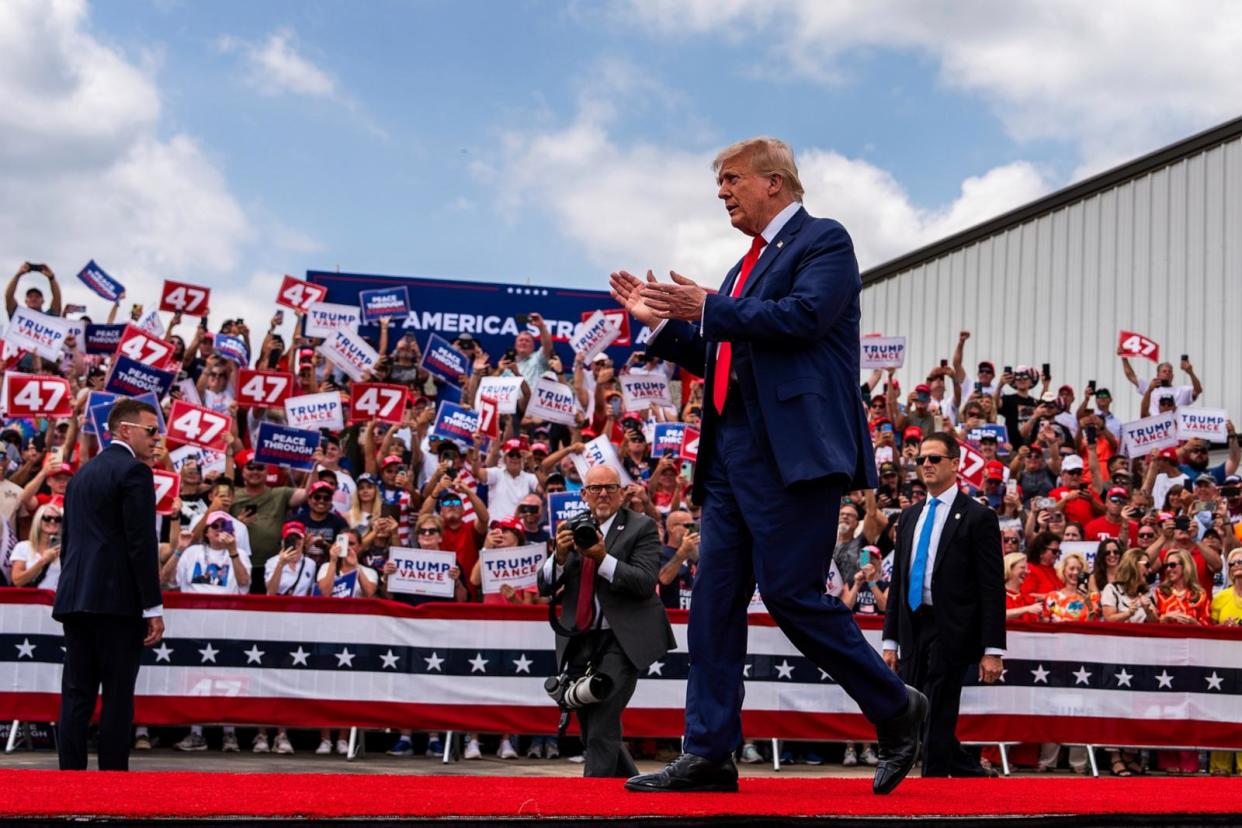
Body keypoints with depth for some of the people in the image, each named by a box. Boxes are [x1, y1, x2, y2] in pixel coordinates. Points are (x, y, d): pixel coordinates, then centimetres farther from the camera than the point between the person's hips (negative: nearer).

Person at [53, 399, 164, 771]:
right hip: (116, 600, -8)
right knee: (117, 697, -4)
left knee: (76, 695, 6)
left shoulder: (82, 474, 20)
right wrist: (153, 608, -12)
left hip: (75, 599, 8)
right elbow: (142, 543, -13)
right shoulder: (134, 471, -7)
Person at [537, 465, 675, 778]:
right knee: (590, 729, 11)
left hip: (623, 640, -5)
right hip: (580, 640, 5)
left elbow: (646, 582, -15)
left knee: (602, 725, -17)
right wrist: (559, 556, -15)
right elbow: (544, 587, 4)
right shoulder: (570, 529, 10)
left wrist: (603, 558, -25)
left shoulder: (641, 527, -2)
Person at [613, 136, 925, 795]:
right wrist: (660, 322, 15)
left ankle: (896, 709, 9)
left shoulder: (823, 240, -1)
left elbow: (803, 316, -18)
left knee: (791, 593, -9)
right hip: (732, 455, 9)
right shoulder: (750, 264, 25)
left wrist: (708, 309, -12)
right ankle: (708, 753, 7)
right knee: (715, 598, 4)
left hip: (793, 451, -9)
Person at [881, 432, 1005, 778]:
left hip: (951, 631, -6)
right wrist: (891, 642, 13)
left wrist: (993, 650, -12)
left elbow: (993, 588, -7)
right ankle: (973, 774, 23)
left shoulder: (977, 517, -3)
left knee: (936, 719, -7)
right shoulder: (909, 517, 16)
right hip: (913, 630, 6)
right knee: (916, 717, 7)